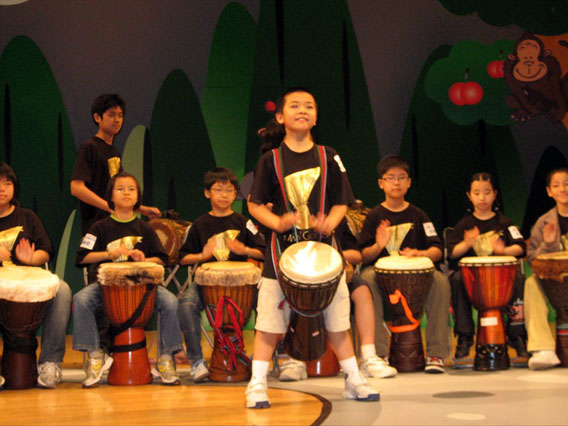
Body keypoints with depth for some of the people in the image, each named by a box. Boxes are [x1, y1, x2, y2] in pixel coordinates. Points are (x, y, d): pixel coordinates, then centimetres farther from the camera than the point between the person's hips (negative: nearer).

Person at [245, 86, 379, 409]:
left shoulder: (329, 158, 4)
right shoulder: (271, 160, -1)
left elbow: (341, 202, 7)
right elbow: (255, 204, 2)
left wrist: (330, 222, -12)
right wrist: (278, 222, -15)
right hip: (283, 249, -1)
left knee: (337, 318, 8)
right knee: (270, 321, 0)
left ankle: (354, 380, 21)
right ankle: (257, 384, 10)